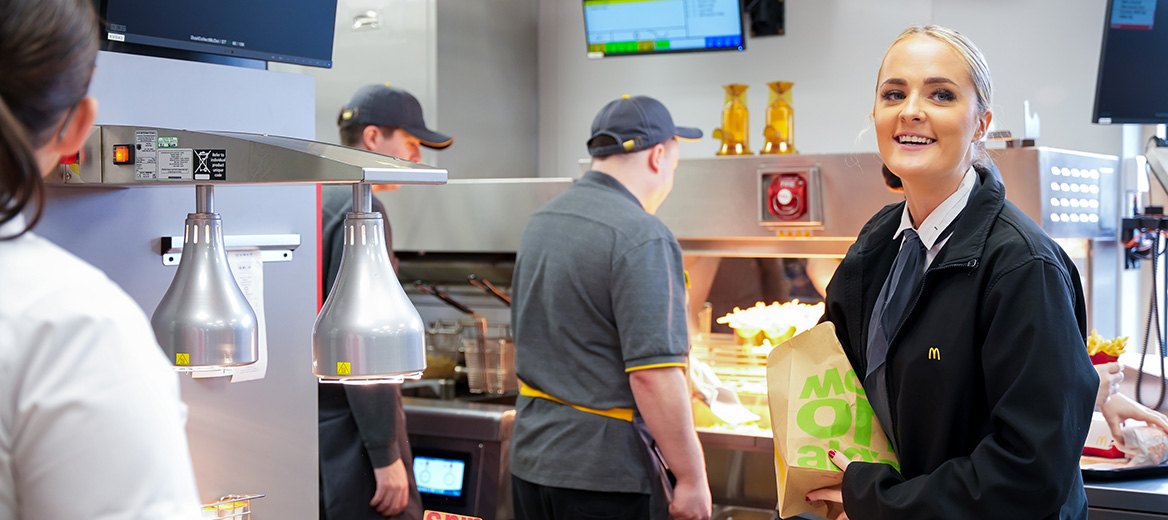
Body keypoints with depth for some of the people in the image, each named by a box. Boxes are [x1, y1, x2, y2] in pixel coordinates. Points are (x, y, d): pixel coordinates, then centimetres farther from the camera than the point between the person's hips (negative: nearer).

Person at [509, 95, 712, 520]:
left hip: (529, 458, 8)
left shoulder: (539, 222, 10)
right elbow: (653, 376, -23)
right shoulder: (643, 238, -18)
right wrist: (693, 480, -15)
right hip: (605, 473, -8)